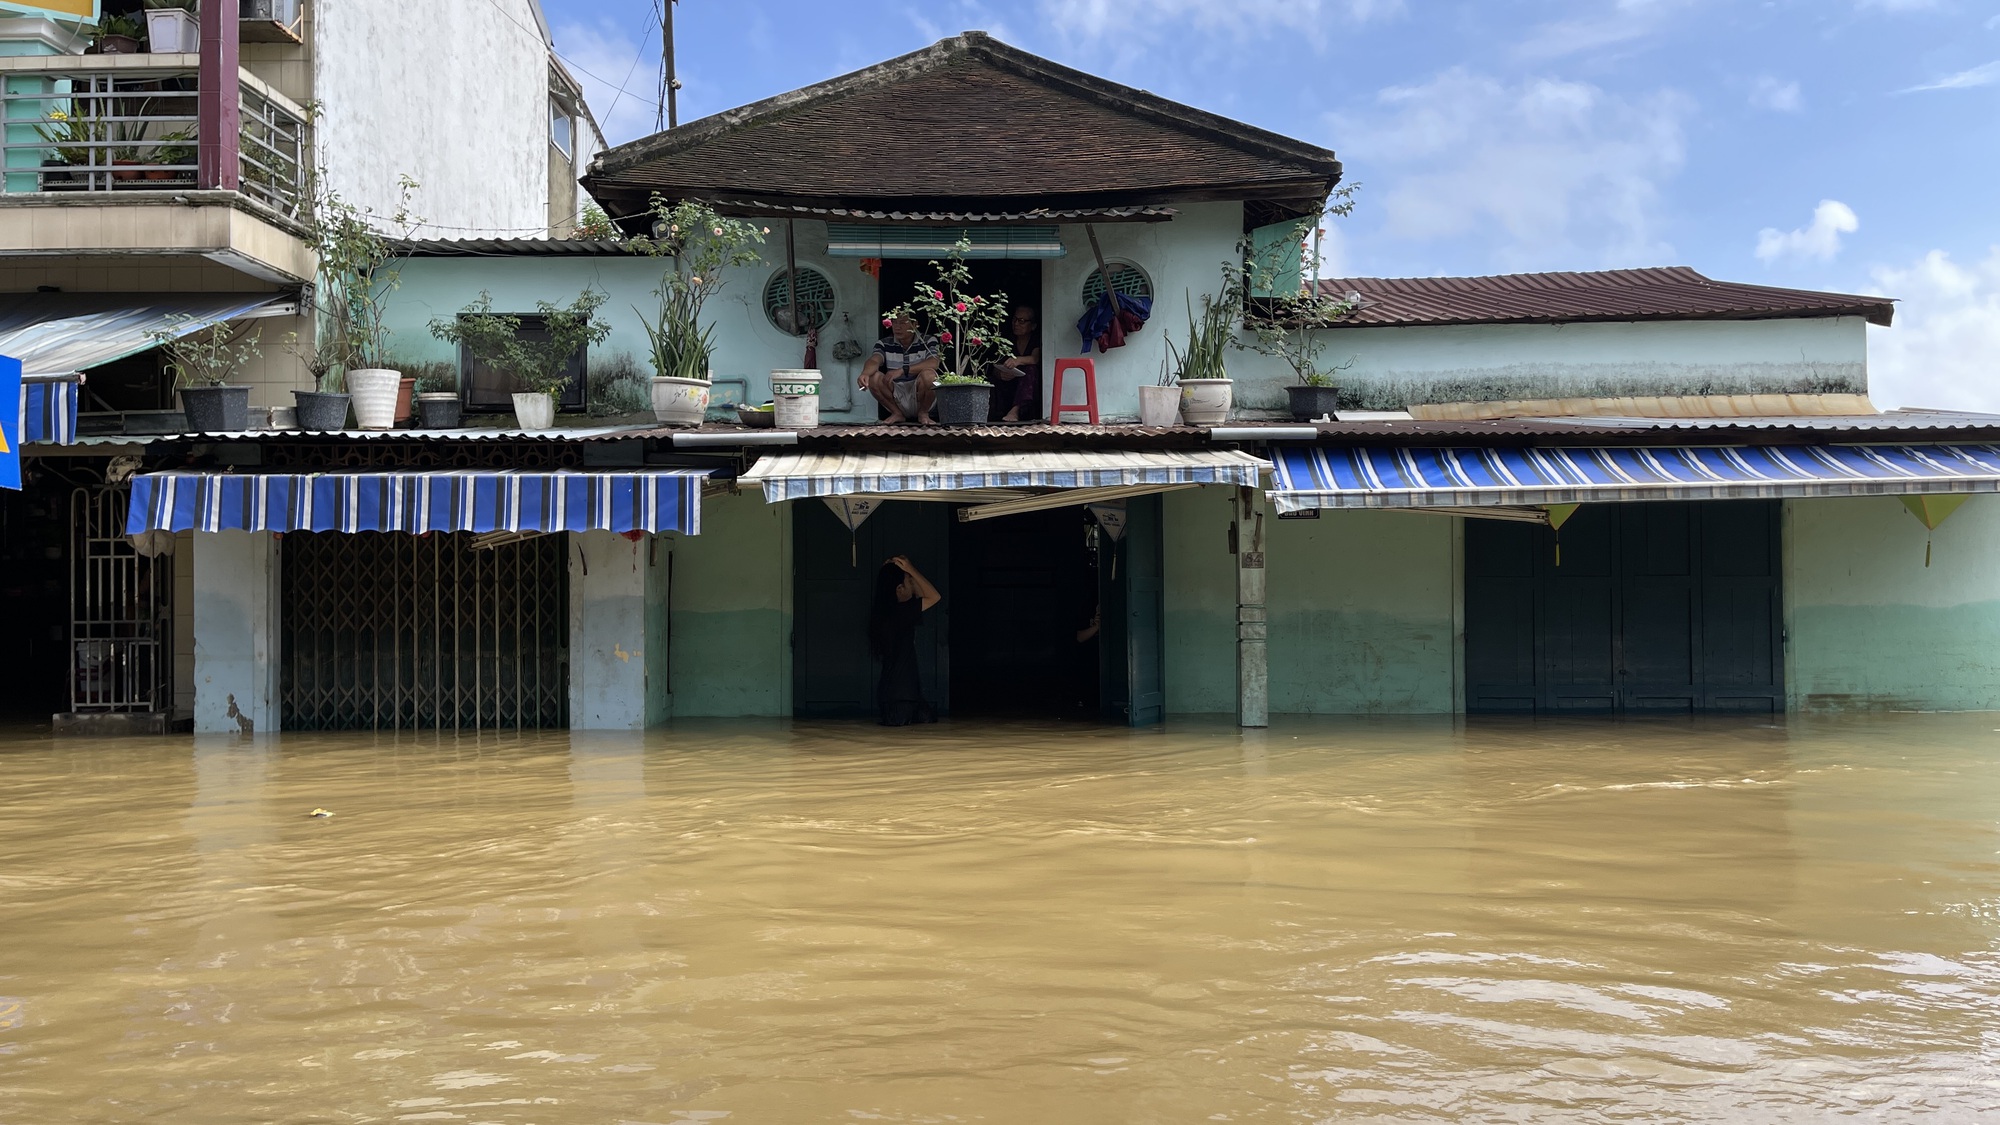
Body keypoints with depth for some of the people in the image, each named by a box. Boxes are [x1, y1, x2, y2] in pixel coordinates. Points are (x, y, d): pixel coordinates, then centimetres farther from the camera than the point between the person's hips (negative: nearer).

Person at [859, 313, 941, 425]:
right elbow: (874, 361, -16)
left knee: (928, 375, -32)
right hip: (896, 397, 2)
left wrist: (903, 370, -35)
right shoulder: (884, 344, 2)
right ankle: (897, 413, -2)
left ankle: (923, 413, -5)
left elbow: (934, 363, -23)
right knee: (873, 377, -21)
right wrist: (865, 373, -42)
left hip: (920, 397, -2)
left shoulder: (928, 341, -4)